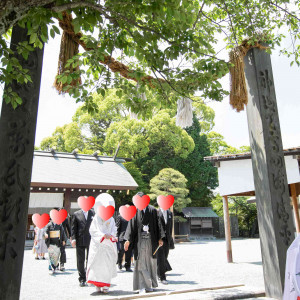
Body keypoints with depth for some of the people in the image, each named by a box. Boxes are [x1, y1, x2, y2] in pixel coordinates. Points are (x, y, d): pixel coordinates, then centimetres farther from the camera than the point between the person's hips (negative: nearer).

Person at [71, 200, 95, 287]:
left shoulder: (93, 213, 4)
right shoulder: (76, 214, 6)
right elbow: (74, 227, 6)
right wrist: (73, 238, -5)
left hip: (91, 240, -1)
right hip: (80, 241, 1)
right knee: (80, 261, 7)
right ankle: (82, 279, 18)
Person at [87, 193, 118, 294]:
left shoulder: (111, 219, 8)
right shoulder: (96, 218, 2)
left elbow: (114, 230, 6)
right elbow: (93, 231, -4)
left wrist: (111, 235, -16)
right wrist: (103, 235, -16)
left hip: (109, 245, 2)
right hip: (98, 245, -2)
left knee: (108, 264, -1)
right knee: (97, 264, -4)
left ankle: (105, 286, 8)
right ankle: (98, 285, 8)